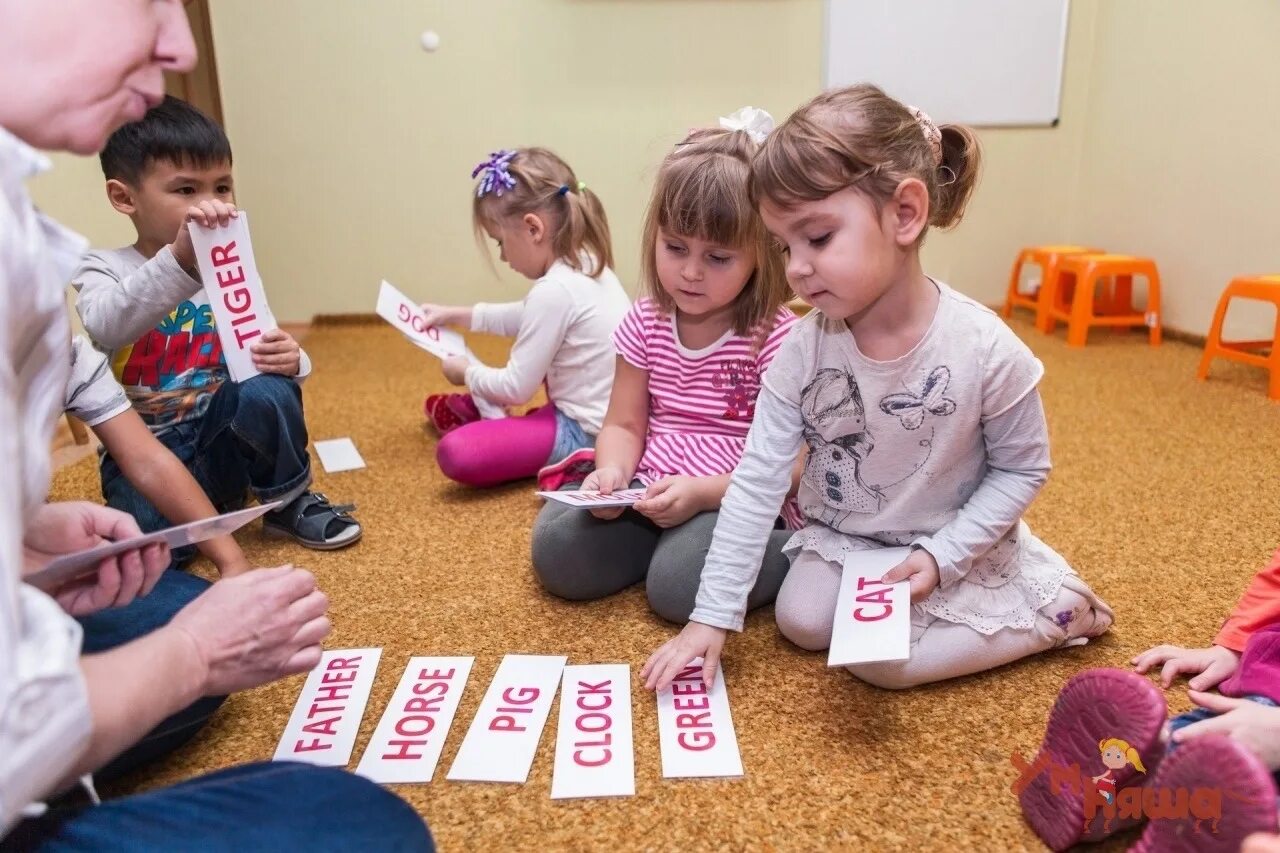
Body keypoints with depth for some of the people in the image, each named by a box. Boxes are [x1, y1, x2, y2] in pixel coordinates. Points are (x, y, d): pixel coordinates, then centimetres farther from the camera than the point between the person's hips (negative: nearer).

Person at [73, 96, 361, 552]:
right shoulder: (104, 269, -6)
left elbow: (267, 358, 1)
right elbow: (105, 329, -29)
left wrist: (290, 362, -25)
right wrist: (178, 259, -45)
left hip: (219, 440, 2)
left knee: (266, 390, -29)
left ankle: (290, 503, -5)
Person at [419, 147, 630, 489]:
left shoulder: (553, 291, -23)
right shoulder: (585, 264, 6)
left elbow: (517, 388, -17)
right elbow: (525, 317, 26)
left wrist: (468, 373, 3)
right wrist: (455, 315, 27)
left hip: (588, 431, -10)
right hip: (615, 412, 10)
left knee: (455, 452, -22)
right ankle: (481, 412, 33)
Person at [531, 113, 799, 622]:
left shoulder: (776, 337, -12)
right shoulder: (646, 323, 3)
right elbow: (625, 424, 5)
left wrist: (702, 493, -25)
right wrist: (613, 472, -18)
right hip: (651, 495, 5)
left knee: (679, 584, -28)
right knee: (556, 549, -14)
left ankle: (794, 552, 0)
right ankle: (669, 540, 8)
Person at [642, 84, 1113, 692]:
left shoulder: (985, 350, -27)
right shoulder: (803, 349, -19)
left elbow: (1022, 467, -10)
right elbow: (757, 483, -17)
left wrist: (941, 557, -20)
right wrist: (712, 616, -18)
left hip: (952, 545, -3)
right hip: (840, 538, 4)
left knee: (881, 659, -17)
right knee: (801, 622, -11)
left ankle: (1059, 613, 4)